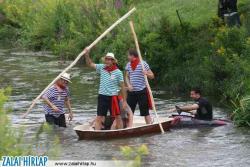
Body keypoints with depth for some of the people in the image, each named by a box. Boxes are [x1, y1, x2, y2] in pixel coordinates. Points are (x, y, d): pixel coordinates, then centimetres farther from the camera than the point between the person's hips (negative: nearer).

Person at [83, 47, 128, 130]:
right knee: (99, 118, 0)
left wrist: (124, 101, -4)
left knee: (118, 117, 7)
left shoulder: (118, 72, -6)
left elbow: (122, 87, -3)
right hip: (102, 96, 2)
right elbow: (90, 64, 6)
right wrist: (87, 55, -12)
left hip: (113, 97, -2)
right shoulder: (102, 68, 3)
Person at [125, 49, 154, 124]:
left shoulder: (143, 64, -7)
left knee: (145, 112, -3)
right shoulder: (128, 65, 9)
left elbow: (152, 76, -5)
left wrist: (147, 74, -27)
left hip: (142, 91, -5)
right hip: (131, 92, 5)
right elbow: (127, 76, 15)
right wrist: (128, 85, -4)